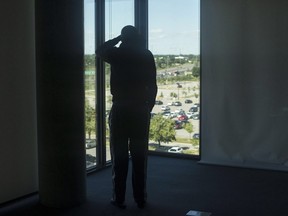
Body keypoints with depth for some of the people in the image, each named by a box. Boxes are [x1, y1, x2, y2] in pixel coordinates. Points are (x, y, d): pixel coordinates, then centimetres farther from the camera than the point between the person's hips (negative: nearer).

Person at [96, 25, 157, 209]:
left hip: (120, 110, -2)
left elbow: (99, 51, 20)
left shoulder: (117, 54, -2)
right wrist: (149, 107, 9)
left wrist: (118, 38, 20)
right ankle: (141, 198, 12)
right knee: (140, 156, 7)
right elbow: (152, 86, 1)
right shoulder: (146, 55, 3)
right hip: (141, 110, 2)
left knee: (119, 156, 4)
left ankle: (119, 199, 7)